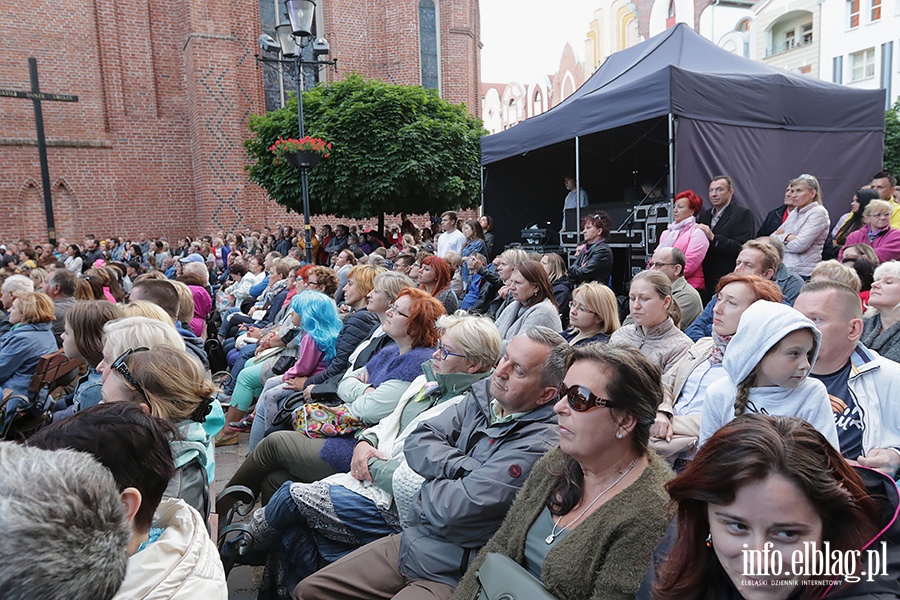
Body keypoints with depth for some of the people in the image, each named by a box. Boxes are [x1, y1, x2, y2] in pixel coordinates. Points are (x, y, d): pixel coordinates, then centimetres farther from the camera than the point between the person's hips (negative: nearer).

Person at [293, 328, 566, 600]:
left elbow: (455, 511, -26)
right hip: (407, 542, 7)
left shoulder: (540, 442, -23)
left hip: (449, 576, -7)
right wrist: (463, 468, -18)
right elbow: (417, 442, -3)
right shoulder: (484, 394, 1)